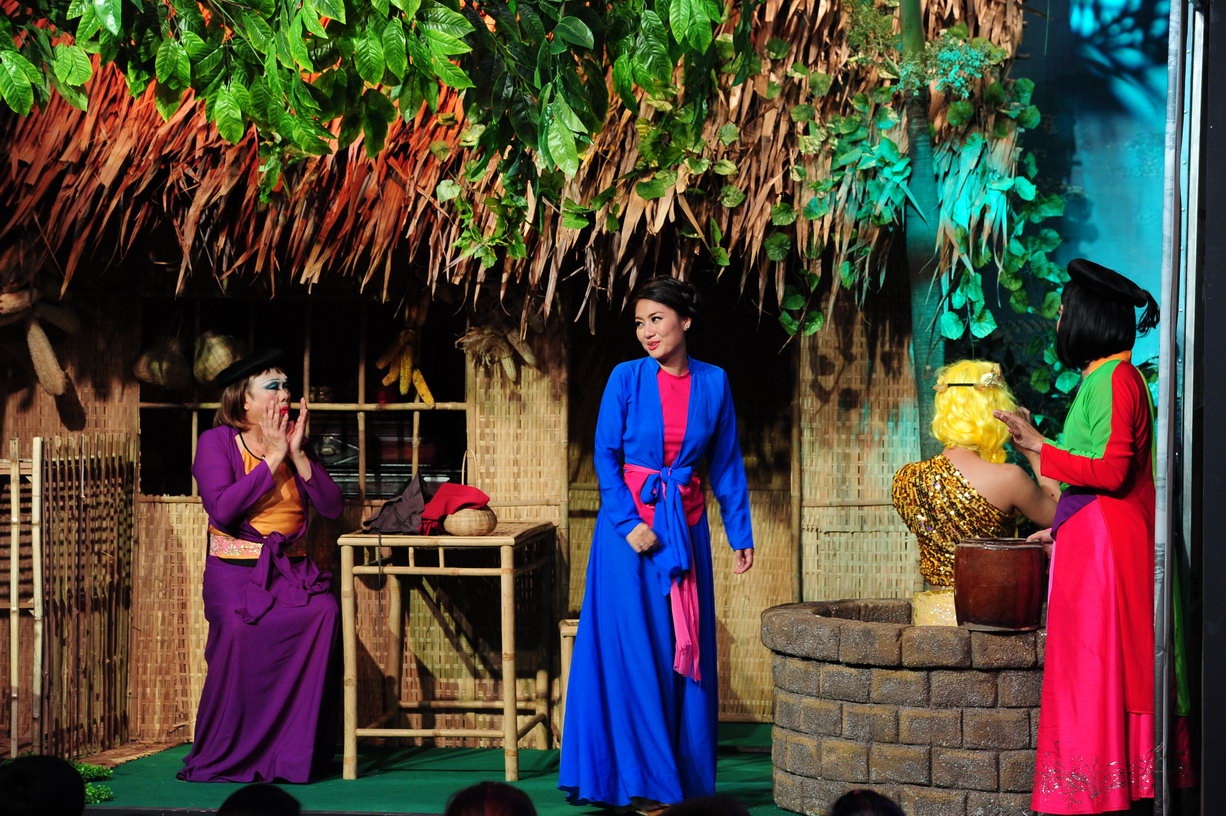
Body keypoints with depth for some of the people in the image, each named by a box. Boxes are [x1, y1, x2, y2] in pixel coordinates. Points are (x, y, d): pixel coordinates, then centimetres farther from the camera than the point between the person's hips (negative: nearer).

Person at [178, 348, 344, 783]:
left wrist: (297, 454, -6)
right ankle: (223, 759, -18)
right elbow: (222, 510, -17)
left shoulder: (293, 442, 14)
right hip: (237, 568, -4)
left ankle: (296, 753, -21)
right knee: (242, 627, -35)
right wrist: (272, 459, -12)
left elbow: (332, 507, 4)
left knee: (323, 611, -29)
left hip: (291, 568, 4)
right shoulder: (216, 442, -1)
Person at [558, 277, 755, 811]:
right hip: (629, 521, -3)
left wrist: (739, 534, 7)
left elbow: (726, 464, 9)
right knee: (634, 649, -2)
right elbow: (605, 455, -4)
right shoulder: (627, 378, -3)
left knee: (688, 650, 5)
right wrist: (630, 523, -13)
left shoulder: (713, 383, 4)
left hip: (687, 526, 3)